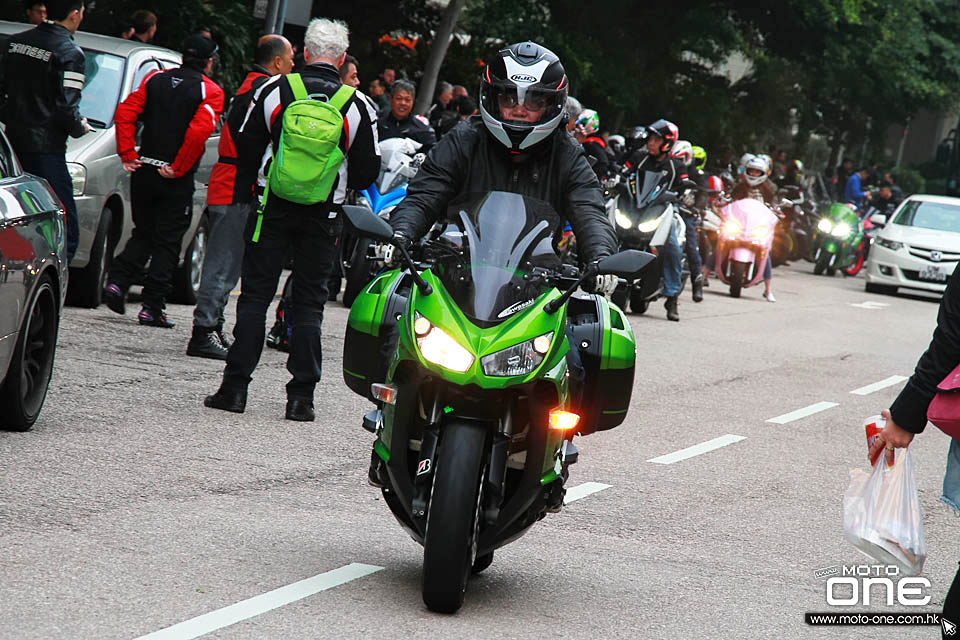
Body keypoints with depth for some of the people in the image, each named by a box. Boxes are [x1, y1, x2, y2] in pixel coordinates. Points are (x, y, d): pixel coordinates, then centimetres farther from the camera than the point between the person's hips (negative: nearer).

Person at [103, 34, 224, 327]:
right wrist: (178, 168, -13)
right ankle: (152, 307, 2)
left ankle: (118, 280, -2)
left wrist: (127, 154, 0)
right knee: (166, 242, 4)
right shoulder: (210, 91, -5)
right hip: (176, 181, -4)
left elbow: (125, 113, -2)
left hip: (144, 171, 4)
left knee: (143, 234, 18)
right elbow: (199, 130, -20)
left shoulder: (155, 79, 8)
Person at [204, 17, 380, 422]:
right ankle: (301, 395, 2)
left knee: (255, 294, 6)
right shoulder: (357, 105, -4)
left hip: (273, 206, 0)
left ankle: (235, 386, 3)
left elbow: (245, 146, 3)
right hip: (324, 215, 0)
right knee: (308, 303, 5)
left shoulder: (275, 90, -3)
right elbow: (367, 172, 1)